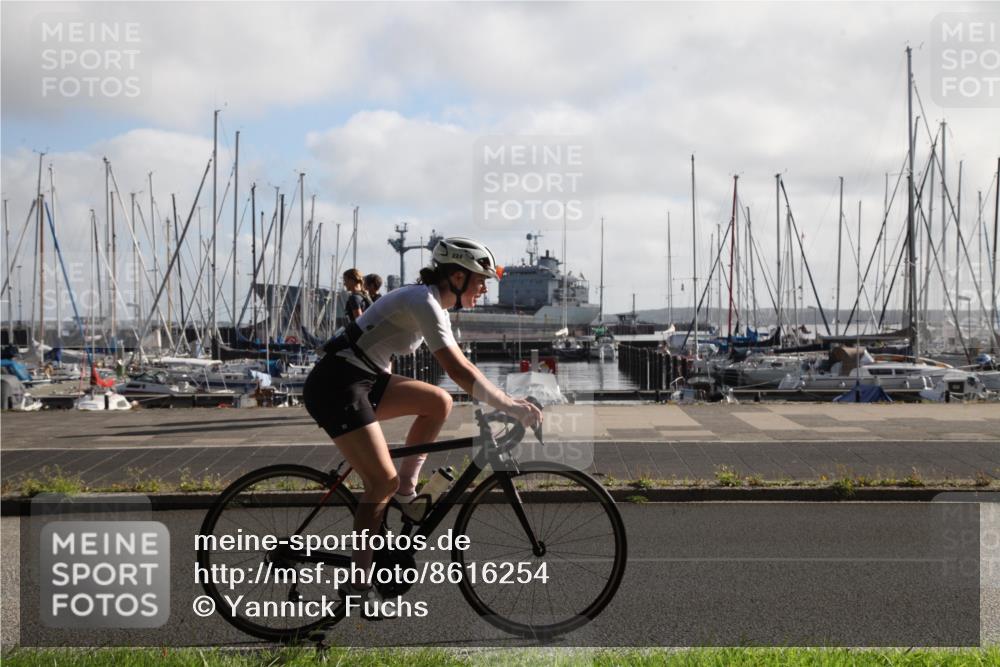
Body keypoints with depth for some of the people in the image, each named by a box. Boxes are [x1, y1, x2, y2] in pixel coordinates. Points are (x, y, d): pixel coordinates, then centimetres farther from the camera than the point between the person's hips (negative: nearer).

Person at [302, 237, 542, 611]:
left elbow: (461, 366, 16)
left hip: (364, 381, 9)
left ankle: (405, 493, 8)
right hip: (336, 385, -9)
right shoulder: (424, 302, -17)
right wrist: (510, 407, -22)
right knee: (384, 482, -12)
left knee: (439, 403, -1)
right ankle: (357, 583, -2)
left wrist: (508, 401, 7)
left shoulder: (434, 304, 12)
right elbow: (457, 371, -24)